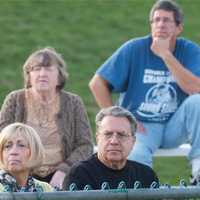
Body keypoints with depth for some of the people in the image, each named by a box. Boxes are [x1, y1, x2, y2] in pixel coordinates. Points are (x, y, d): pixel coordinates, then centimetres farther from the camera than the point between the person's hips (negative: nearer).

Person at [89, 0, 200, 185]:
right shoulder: (134, 49, -4)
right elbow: (97, 83, -4)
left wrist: (166, 55, -23)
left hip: (174, 127, 2)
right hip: (141, 126, -2)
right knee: (136, 156, -36)